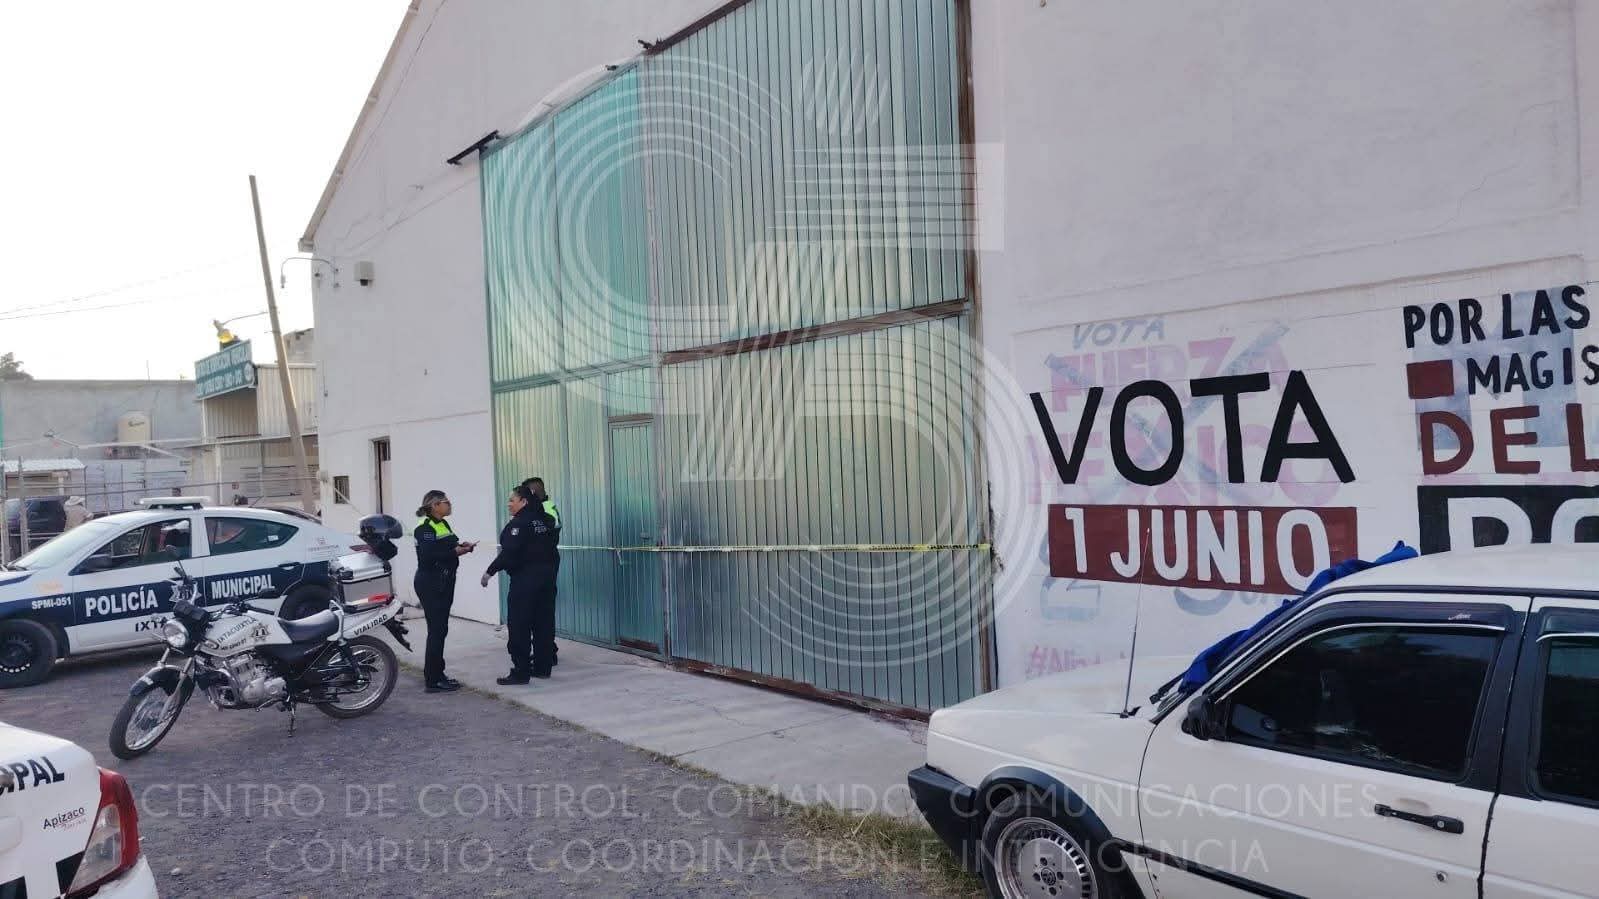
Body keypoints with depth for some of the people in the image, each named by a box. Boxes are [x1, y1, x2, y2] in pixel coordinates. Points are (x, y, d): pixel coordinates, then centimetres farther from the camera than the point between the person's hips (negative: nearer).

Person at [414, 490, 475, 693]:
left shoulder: (443, 524, 14)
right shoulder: (425, 527, -14)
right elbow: (427, 556, -25)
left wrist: (461, 546, 1)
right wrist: (455, 551, -24)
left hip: (444, 583, 9)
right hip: (430, 585, -9)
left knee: (440, 630, 14)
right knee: (437, 630, -7)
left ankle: (435, 674, 23)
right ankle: (433, 680, -2)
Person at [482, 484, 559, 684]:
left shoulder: (519, 523, -14)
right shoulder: (546, 521, 11)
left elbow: (509, 553, -21)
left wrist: (490, 571, -14)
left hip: (525, 579, -8)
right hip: (547, 577, 8)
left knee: (518, 626, -2)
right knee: (544, 623, 11)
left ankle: (521, 671, -2)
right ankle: (543, 667, 16)